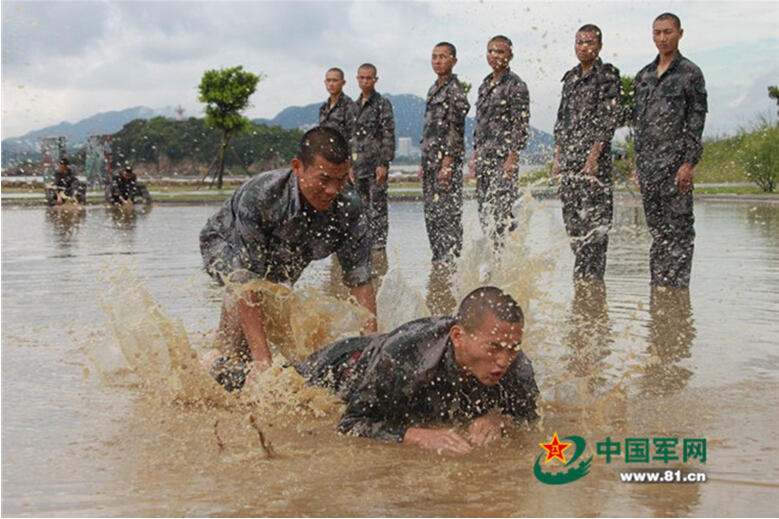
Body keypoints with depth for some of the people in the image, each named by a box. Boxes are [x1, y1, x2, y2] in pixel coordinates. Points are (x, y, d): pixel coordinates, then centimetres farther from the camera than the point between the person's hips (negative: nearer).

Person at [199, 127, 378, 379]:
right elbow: (246, 281, -45)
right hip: (226, 243, -5)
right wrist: (261, 359, -50)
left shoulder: (348, 206, -31)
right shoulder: (259, 196, -43)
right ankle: (229, 365, -15)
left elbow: (361, 280, -24)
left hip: (283, 258, 5)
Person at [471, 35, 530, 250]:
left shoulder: (516, 85, -6)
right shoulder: (485, 85, 17)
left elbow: (521, 125, -12)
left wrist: (512, 159, -19)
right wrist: (475, 156, 16)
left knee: (500, 211, -11)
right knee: (484, 212, 7)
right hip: (484, 158, 8)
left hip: (503, 157, -8)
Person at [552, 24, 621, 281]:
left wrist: (594, 155, -18)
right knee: (571, 216, 7)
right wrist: (558, 157, 13)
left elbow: (609, 118, -10)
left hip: (594, 155, -7)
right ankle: (581, 277, 15)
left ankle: (591, 278, -5)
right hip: (569, 157, 7)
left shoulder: (607, 75, -2)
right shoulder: (571, 77, 18)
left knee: (593, 220, -8)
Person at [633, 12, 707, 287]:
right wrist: (638, 164, 15)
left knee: (679, 228, -5)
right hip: (648, 162, 6)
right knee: (657, 231, 8)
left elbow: (697, 120, -5)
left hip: (675, 161, -6)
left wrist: (689, 163, -14)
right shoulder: (643, 75, 17)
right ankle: (658, 287, 13)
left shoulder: (690, 73, 0)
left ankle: (677, 288, -2)